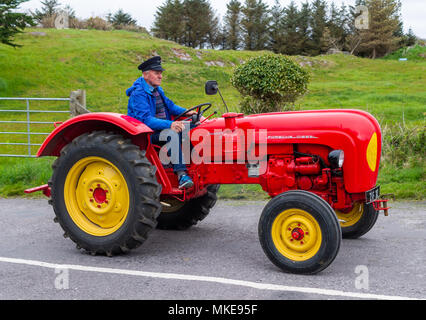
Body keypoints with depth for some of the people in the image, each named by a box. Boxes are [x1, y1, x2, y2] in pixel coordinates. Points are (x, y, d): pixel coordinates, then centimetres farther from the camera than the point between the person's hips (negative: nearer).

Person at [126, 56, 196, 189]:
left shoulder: (157, 90, 15)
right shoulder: (138, 94, -15)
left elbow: (170, 106, 21)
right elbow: (146, 120, -25)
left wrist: (186, 112, 1)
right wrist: (169, 125, -37)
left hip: (161, 128, 9)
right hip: (147, 134, -9)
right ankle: (181, 174, -37)